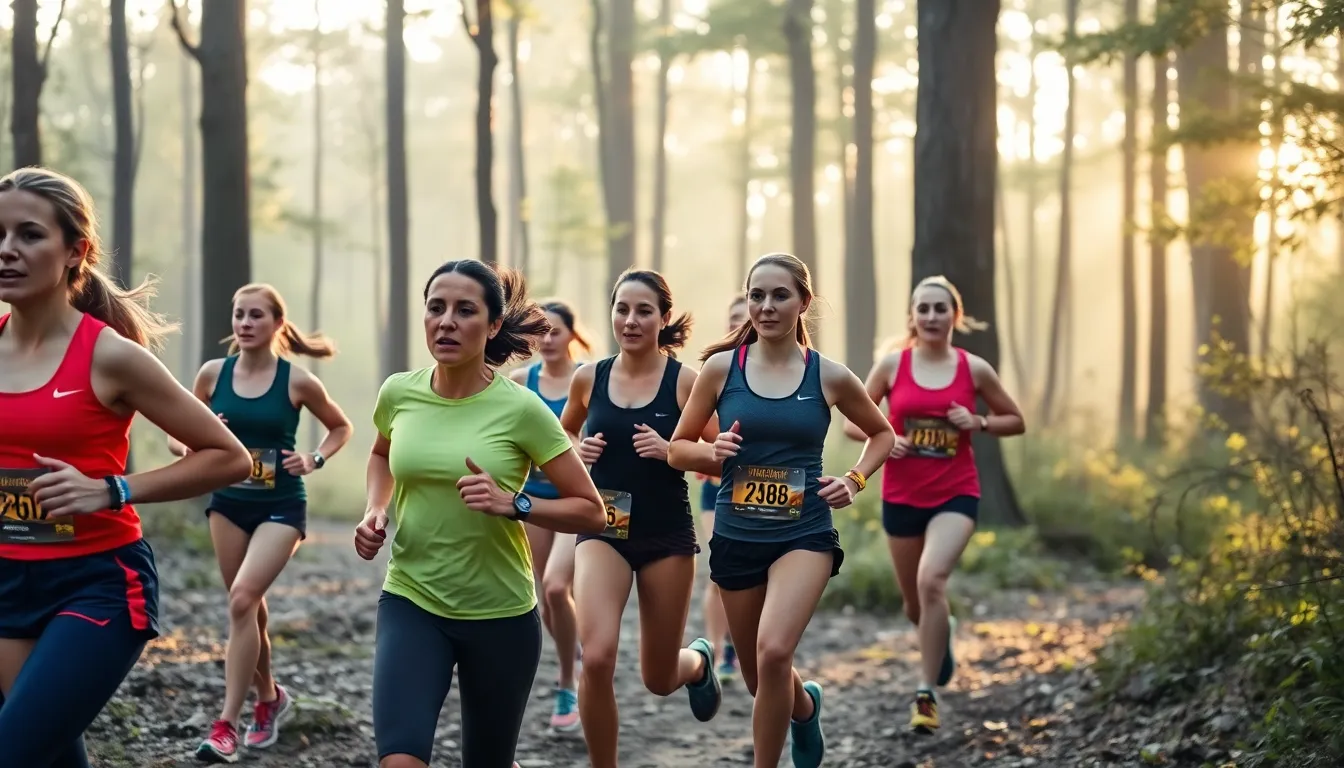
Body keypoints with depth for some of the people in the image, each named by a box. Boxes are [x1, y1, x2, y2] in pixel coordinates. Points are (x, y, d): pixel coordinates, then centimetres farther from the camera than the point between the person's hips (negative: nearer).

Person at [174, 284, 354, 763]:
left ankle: (226, 725, -17)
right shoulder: (213, 374, -3)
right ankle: (270, 698, 37)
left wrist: (315, 460, -10)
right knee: (249, 607, 14)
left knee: (242, 599, -19)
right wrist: (191, 448, -16)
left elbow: (341, 427, 8)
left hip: (281, 507, -4)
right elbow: (177, 434, 7)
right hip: (228, 503, 4)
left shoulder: (297, 381, -9)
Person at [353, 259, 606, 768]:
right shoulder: (398, 393, -3)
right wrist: (375, 511, 3)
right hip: (410, 603, 2)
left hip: (500, 616, -2)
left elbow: (591, 512, -8)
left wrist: (512, 503, -23)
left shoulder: (520, 408, -13)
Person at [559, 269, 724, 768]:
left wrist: (670, 450, -22)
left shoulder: (685, 381, -8)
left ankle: (699, 661, 50)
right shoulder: (589, 378, -1)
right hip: (603, 530, 1)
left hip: (667, 536, -1)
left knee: (659, 681, 12)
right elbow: (564, 434, 19)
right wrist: (578, 451, -3)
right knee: (596, 659, -23)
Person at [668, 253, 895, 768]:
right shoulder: (721, 367, -3)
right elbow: (678, 449, 5)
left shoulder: (829, 376, -3)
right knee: (759, 679, 15)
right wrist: (712, 454, -15)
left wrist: (854, 480, -2)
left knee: (774, 652, -26)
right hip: (736, 537, 2)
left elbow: (882, 434, 14)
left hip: (804, 534, -2)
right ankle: (806, 705, 51)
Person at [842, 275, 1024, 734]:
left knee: (932, 580, -25)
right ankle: (941, 636, 51)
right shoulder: (892, 365, -1)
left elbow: (1016, 421, 8)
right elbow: (852, 422, 5)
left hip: (956, 495, -2)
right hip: (901, 497, 2)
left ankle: (927, 694, -16)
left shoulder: (974, 369, -2)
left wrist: (979, 423, -11)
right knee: (915, 603, 13)